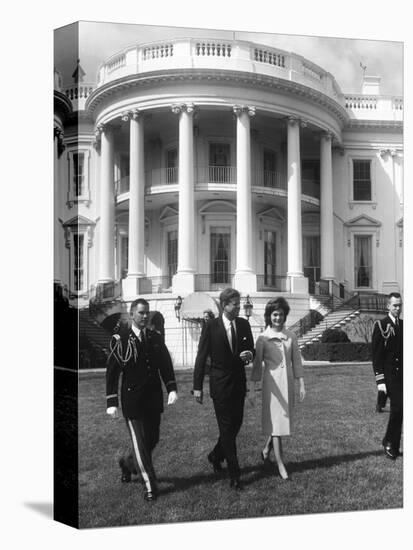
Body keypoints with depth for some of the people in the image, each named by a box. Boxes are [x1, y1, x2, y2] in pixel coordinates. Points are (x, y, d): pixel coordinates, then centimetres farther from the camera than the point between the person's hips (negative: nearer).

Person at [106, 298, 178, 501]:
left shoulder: (156, 338, 7)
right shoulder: (120, 340, -7)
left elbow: (166, 365, 10)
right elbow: (112, 372, -7)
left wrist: (172, 389, -4)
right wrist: (112, 402, -10)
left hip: (153, 399, 5)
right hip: (132, 399, -5)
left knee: (152, 439, 13)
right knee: (140, 442, -2)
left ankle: (127, 462, 41)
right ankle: (149, 485, 11)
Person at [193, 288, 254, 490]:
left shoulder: (244, 324, 3)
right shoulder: (211, 326, -9)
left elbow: (251, 349, 12)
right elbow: (201, 357, -6)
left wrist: (249, 354, -14)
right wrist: (197, 386, -7)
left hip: (239, 382, 5)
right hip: (220, 383, -5)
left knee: (236, 423, 12)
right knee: (227, 427, -2)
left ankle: (216, 455, 37)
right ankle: (234, 475, 2)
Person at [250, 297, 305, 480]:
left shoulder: (291, 337, 4)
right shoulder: (263, 338, -3)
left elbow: (296, 361, 8)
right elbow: (257, 364, -1)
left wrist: (302, 384, 4)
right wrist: (252, 388, -3)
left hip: (287, 382, 4)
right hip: (272, 382, -3)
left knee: (283, 419, 11)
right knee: (275, 420, -2)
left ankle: (266, 449, 35)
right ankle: (280, 464, 3)